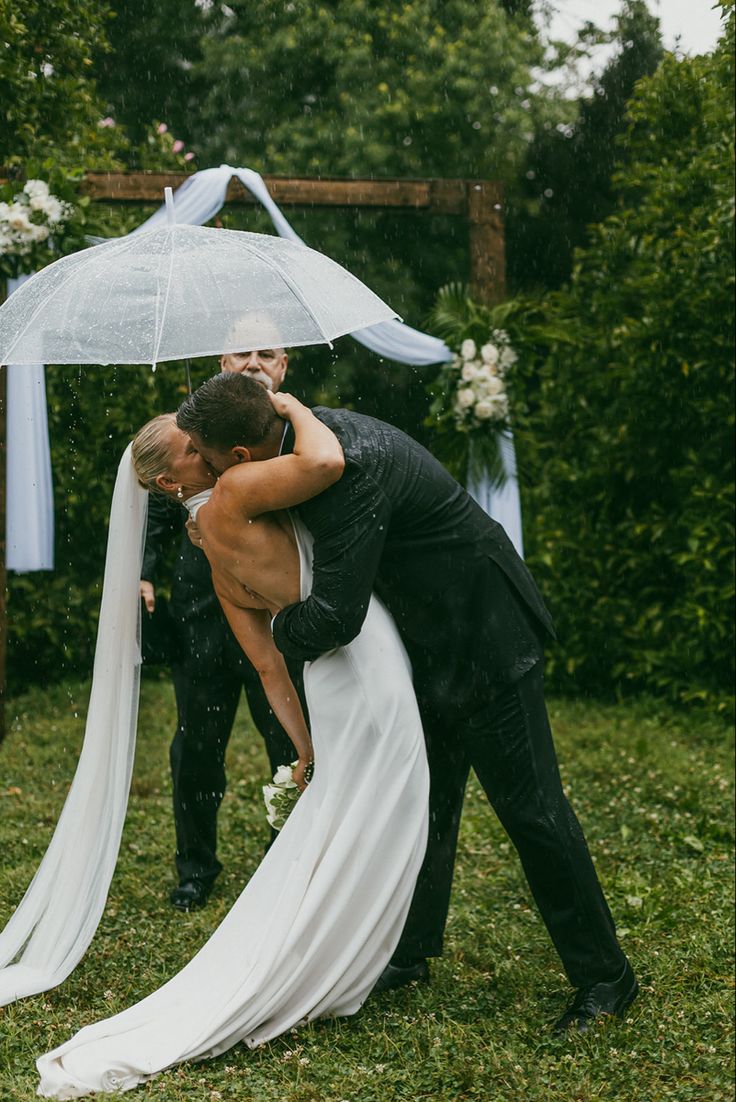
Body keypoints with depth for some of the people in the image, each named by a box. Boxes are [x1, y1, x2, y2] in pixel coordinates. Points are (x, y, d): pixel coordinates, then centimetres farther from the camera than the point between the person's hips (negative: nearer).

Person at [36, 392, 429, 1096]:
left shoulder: (221, 566, 14)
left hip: (335, 683, 8)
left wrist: (306, 747, 18)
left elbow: (270, 666, 15)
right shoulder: (231, 496, -11)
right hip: (368, 676, -8)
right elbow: (325, 462, -29)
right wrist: (291, 408, -9)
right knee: (354, 855, -1)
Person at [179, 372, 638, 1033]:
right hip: (431, 642, 9)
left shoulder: (352, 467, -33)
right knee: (425, 799, 17)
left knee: (529, 806, -3)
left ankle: (604, 976, 9)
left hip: (485, 637, -9)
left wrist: (282, 630, -13)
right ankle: (413, 951, 31)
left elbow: (335, 617, -35)